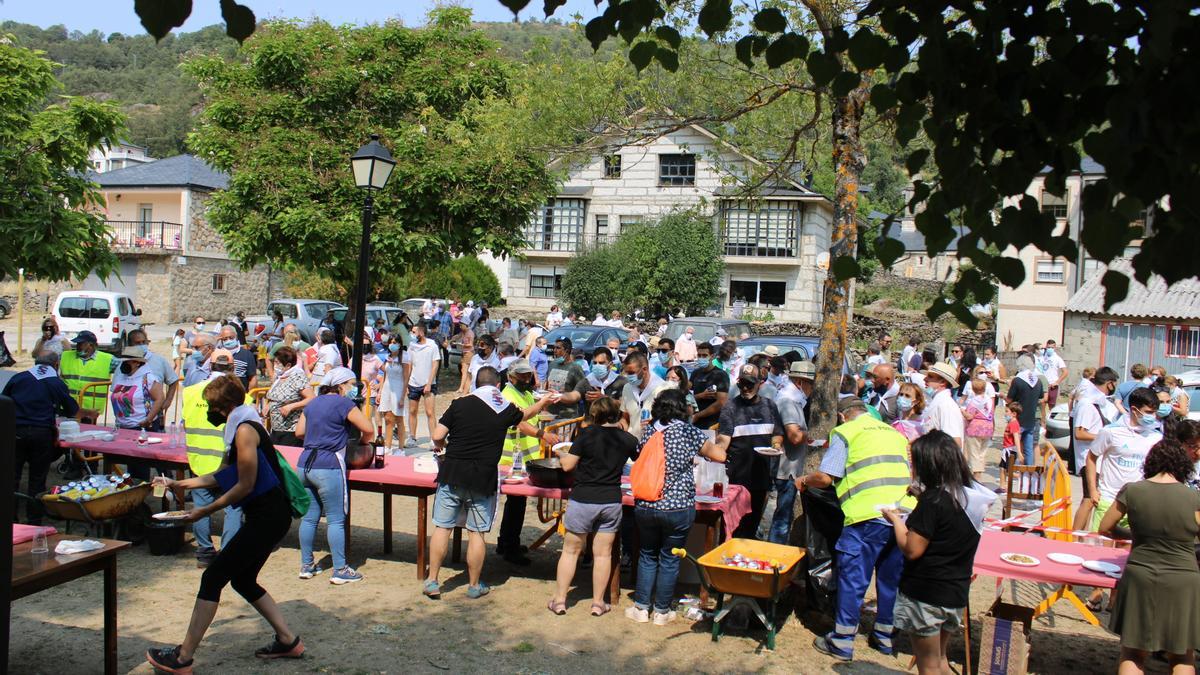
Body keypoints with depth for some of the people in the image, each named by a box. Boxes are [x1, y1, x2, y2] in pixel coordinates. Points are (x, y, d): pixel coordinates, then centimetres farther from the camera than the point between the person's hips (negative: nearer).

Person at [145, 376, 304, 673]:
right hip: (268, 515, 10)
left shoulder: (245, 430, -15)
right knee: (243, 580, 18)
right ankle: (288, 641, 23)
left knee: (212, 578, -5)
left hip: (267, 516, -10)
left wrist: (205, 510, -8)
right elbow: (222, 476, 23)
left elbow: (245, 485, -17)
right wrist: (179, 484, 25)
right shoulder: (238, 428, 16)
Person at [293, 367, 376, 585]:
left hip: (305, 465, 8)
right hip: (328, 468, -7)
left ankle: (306, 565, 21)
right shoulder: (343, 403, -7)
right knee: (336, 520, -2)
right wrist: (361, 442, 8)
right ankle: (340, 570, 1)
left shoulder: (313, 403, 15)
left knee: (309, 517, 14)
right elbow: (369, 429, -11)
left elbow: (299, 431, 20)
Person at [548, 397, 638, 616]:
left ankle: (560, 600, 15)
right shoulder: (627, 439, -1)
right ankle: (598, 603, 17)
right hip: (612, 500, 2)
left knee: (570, 550, 10)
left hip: (582, 500, -2)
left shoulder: (587, 434, -9)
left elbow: (568, 465, -7)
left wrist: (561, 454, 13)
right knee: (603, 553, 11)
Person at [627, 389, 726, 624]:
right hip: (678, 508, -3)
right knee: (669, 559, 10)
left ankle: (641, 607, 21)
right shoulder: (688, 431, -7)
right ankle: (662, 611, 19)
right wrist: (701, 448, 14)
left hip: (645, 506, 3)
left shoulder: (648, 432, 3)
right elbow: (720, 456, -7)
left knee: (647, 556, 18)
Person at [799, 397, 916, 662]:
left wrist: (804, 481, 16)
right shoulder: (895, 433, 23)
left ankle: (842, 643, 9)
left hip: (868, 515, -6)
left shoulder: (844, 432, 5)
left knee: (852, 579, 3)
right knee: (892, 578, 16)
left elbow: (825, 477, -3)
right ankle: (886, 637, 27)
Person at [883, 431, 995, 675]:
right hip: (957, 593, 8)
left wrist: (896, 519, -7)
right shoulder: (971, 496, 1)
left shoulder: (933, 501, -23)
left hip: (925, 594, -8)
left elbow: (912, 549, -22)